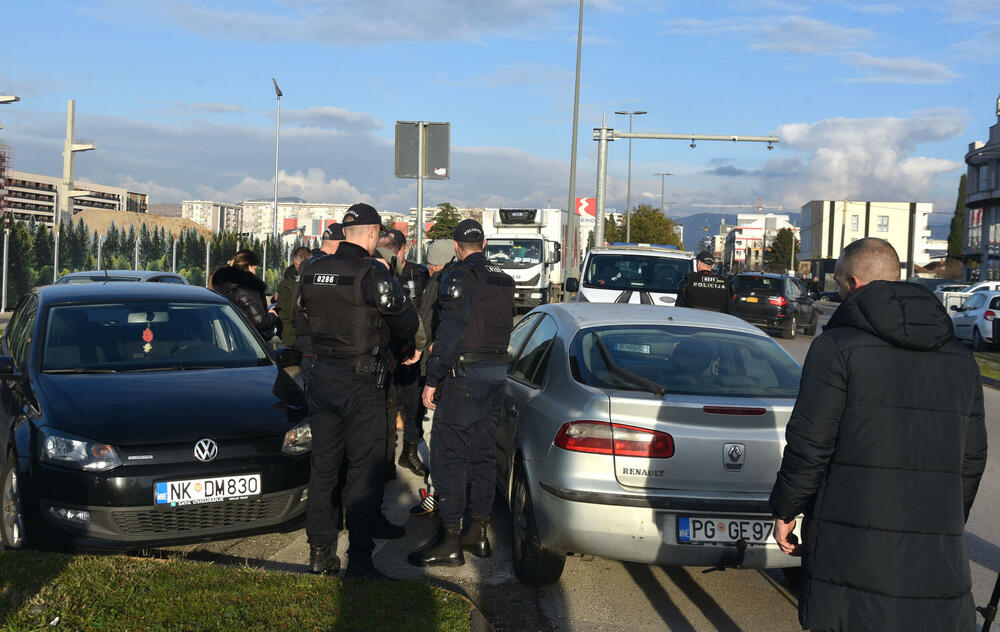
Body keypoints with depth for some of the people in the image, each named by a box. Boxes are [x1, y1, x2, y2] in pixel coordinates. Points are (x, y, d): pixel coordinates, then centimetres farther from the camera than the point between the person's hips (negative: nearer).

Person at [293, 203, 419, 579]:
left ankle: (320, 552, 21)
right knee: (365, 470, 0)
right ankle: (359, 562, 1)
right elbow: (407, 326, -8)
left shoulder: (312, 271, 4)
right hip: (361, 381, -6)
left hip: (320, 377, 6)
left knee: (323, 465, 15)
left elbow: (300, 319, 18)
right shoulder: (372, 274, -16)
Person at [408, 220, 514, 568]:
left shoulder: (460, 276, -10)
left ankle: (449, 541, -6)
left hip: (465, 373, -8)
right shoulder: (504, 281, 15)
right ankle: (478, 532, 19)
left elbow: (451, 331, -19)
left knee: (449, 454, -5)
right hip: (497, 374, 8)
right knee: (482, 453, 14)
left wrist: (433, 379, -16)